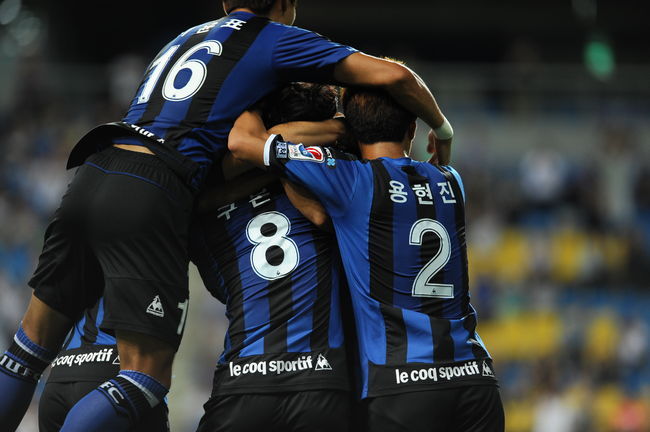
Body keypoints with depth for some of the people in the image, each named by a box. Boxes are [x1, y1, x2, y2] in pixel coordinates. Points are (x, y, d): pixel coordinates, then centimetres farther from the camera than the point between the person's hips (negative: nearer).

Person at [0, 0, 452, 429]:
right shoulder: (277, 38, 12)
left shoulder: (186, 37, 31)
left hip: (91, 174, 7)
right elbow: (393, 77, 6)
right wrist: (442, 128, 24)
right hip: (149, 196, -7)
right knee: (145, 383, -6)